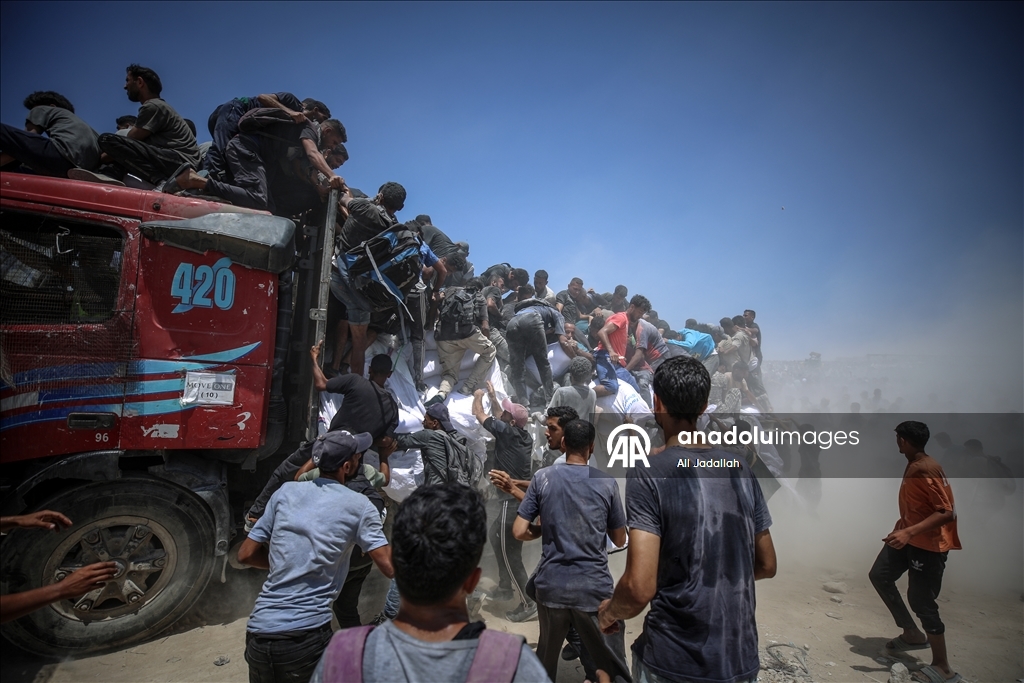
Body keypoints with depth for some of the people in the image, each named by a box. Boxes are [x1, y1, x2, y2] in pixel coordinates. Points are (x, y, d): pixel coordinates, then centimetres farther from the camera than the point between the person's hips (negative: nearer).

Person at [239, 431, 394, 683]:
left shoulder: (286, 491, 6)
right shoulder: (359, 506, -5)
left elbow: (246, 554, 12)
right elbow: (390, 567, -7)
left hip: (258, 632, 5)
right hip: (306, 636, -4)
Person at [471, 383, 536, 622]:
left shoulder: (508, 432, -16)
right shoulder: (524, 435, 5)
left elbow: (479, 414, -4)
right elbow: (500, 417, 24)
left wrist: (478, 396, 14)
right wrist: (492, 396, 26)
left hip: (513, 501, -9)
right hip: (521, 498, 10)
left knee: (509, 553, 0)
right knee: (496, 536, 25)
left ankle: (528, 604, 8)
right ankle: (505, 587, 36)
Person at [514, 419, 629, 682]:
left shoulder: (542, 477, -5)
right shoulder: (607, 483, -4)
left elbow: (519, 532, -6)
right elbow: (620, 540, 6)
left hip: (551, 586, 2)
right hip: (595, 588, -1)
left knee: (545, 659, 23)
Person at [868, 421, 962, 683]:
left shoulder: (927, 470, -24)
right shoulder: (912, 466, 7)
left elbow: (947, 512, -28)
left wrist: (909, 532, -34)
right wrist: (901, 528, 23)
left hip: (930, 543, -10)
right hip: (910, 537, 10)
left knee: (921, 601, -2)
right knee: (879, 575, 10)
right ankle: (912, 634, 23)